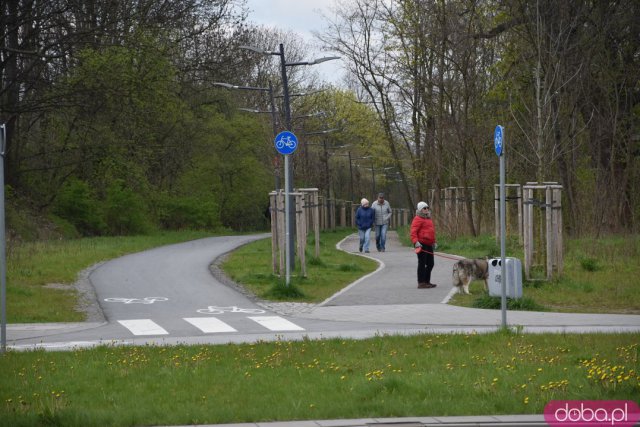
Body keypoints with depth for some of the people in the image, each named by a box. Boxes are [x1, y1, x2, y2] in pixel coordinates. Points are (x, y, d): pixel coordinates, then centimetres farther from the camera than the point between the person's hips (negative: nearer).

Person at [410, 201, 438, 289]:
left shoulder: (428, 219, 21)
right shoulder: (418, 219, -10)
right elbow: (413, 232, -18)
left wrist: (434, 242, 25)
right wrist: (415, 242, -28)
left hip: (429, 245, 10)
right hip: (421, 245, -10)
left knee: (430, 264, 13)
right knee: (422, 263, -7)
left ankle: (427, 281, 23)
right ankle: (421, 283, -5)